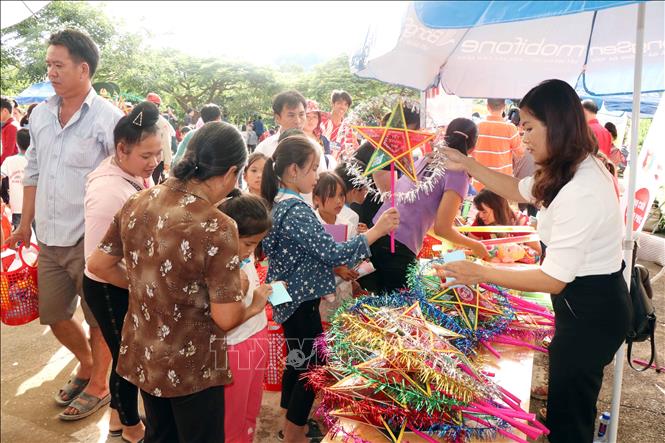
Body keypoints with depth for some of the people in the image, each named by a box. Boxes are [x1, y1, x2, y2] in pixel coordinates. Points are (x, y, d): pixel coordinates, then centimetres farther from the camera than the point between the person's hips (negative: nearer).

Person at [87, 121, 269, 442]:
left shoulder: (136, 204, -7)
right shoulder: (217, 227, -27)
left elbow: (98, 265, 5)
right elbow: (226, 318, -23)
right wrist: (255, 305, -3)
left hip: (142, 355, 6)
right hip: (191, 366, -6)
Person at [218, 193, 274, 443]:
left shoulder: (246, 256, 0)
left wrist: (267, 291, -3)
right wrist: (252, 302, -31)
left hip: (258, 340, 8)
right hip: (235, 349, -7)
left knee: (251, 416, 24)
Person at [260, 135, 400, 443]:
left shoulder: (280, 203, 7)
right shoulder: (296, 211, -24)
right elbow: (333, 252, -27)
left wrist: (336, 267, 12)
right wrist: (376, 230, -23)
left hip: (289, 298, 10)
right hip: (300, 302, -10)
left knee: (297, 360, 21)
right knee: (312, 367, 4)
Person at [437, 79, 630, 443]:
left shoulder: (580, 194, -31)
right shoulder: (580, 169, 1)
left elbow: (554, 280, -28)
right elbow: (518, 189, 16)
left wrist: (481, 274, -25)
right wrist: (468, 166, 8)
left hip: (590, 312, -10)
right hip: (588, 301, 10)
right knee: (572, 402, 27)